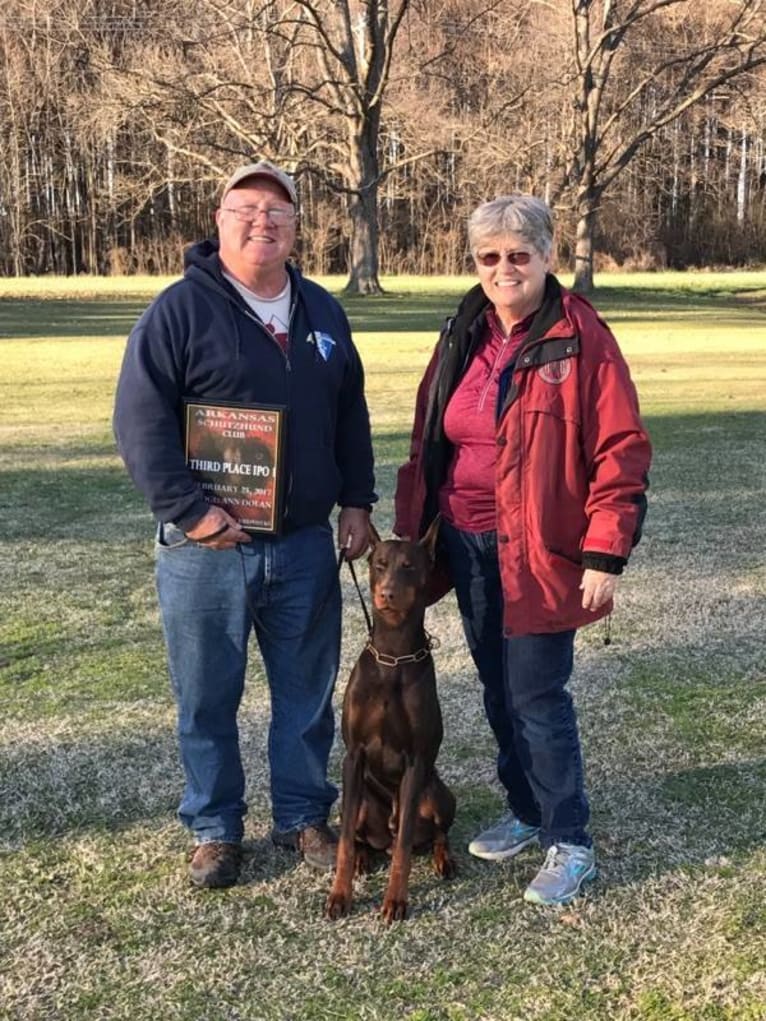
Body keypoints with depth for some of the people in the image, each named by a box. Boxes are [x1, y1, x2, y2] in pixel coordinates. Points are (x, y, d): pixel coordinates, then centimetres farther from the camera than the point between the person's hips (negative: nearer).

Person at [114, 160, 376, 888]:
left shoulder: (322, 311, 10)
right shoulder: (180, 309, -7)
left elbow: (351, 416, 17)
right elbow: (139, 421, -12)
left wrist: (356, 501, 9)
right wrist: (188, 510, -18)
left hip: (306, 543, 4)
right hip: (208, 546, -4)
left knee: (307, 691, 13)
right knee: (207, 698, 8)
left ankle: (303, 817, 30)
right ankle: (214, 829, 25)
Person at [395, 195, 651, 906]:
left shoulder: (580, 338, -11)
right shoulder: (463, 337, 8)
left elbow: (622, 449, -12)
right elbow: (427, 441, 13)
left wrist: (605, 554, -16)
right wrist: (411, 531, 9)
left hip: (539, 553, -6)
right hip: (468, 547, 6)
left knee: (538, 696, -2)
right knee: (498, 690, 15)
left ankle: (570, 844, 13)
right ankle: (526, 813, 33)